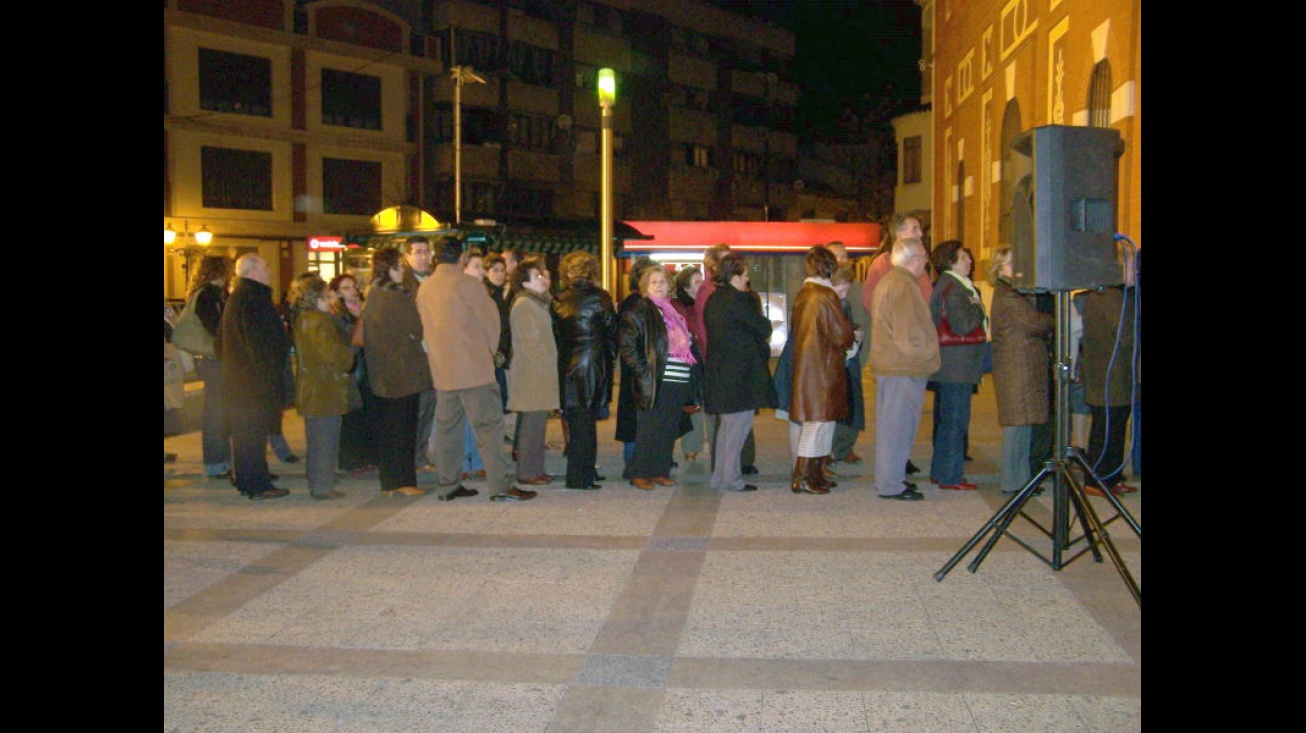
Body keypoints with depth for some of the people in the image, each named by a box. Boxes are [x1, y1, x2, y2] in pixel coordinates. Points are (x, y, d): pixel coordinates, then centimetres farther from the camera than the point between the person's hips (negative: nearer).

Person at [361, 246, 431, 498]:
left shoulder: (373, 296, 8)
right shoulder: (397, 297, -17)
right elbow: (418, 329, -11)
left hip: (382, 374, 8)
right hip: (403, 372, -8)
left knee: (385, 427, 12)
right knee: (403, 427, 0)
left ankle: (388, 481, 18)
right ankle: (403, 480, 4)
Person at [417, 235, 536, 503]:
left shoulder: (424, 288, 7)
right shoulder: (468, 284, -11)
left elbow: (427, 326, 13)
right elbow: (490, 319, -6)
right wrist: (491, 348, 11)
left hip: (442, 369, 6)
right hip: (473, 366, -6)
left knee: (447, 427, 12)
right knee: (488, 425, -4)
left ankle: (448, 485, 17)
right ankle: (501, 486, -6)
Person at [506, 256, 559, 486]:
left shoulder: (539, 303, 18)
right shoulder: (523, 305, -12)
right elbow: (529, 343, -16)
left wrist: (550, 368, 12)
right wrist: (546, 366, -13)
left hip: (541, 373, 9)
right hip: (531, 374, -9)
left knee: (537, 422, 11)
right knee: (532, 423, -6)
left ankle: (535, 469, 16)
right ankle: (527, 472, -1)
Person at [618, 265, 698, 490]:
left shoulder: (674, 311, 19)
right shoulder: (639, 310, -2)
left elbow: (687, 343, 24)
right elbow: (626, 343, -10)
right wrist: (643, 371, -15)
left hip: (678, 383, 7)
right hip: (654, 382, -7)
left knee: (669, 430, 9)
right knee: (649, 429, -4)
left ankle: (659, 471, 18)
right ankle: (638, 474, 5)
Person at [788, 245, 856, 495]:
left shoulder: (802, 294, 8)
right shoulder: (826, 296, -17)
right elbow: (842, 335, -17)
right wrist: (852, 338, 7)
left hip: (805, 362, 9)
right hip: (823, 367, -9)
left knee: (824, 419, 16)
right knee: (819, 420, -3)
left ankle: (816, 473, 22)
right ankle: (801, 478, -1)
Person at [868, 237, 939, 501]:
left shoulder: (887, 281, 15)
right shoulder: (904, 286, -19)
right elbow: (909, 334, -22)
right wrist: (927, 354, -8)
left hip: (888, 364, 11)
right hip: (905, 369, -11)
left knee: (889, 424, 17)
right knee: (899, 425, -5)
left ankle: (888, 479, 26)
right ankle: (891, 485, -1)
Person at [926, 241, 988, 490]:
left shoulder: (945, 285, 15)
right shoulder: (952, 288, -16)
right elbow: (962, 325, -24)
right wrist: (978, 308, -9)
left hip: (950, 366, 11)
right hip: (957, 366, -11)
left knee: (947, 420, 16)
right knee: (955, 420, -5)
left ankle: (940, 472, 25)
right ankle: (950, 477, 1)